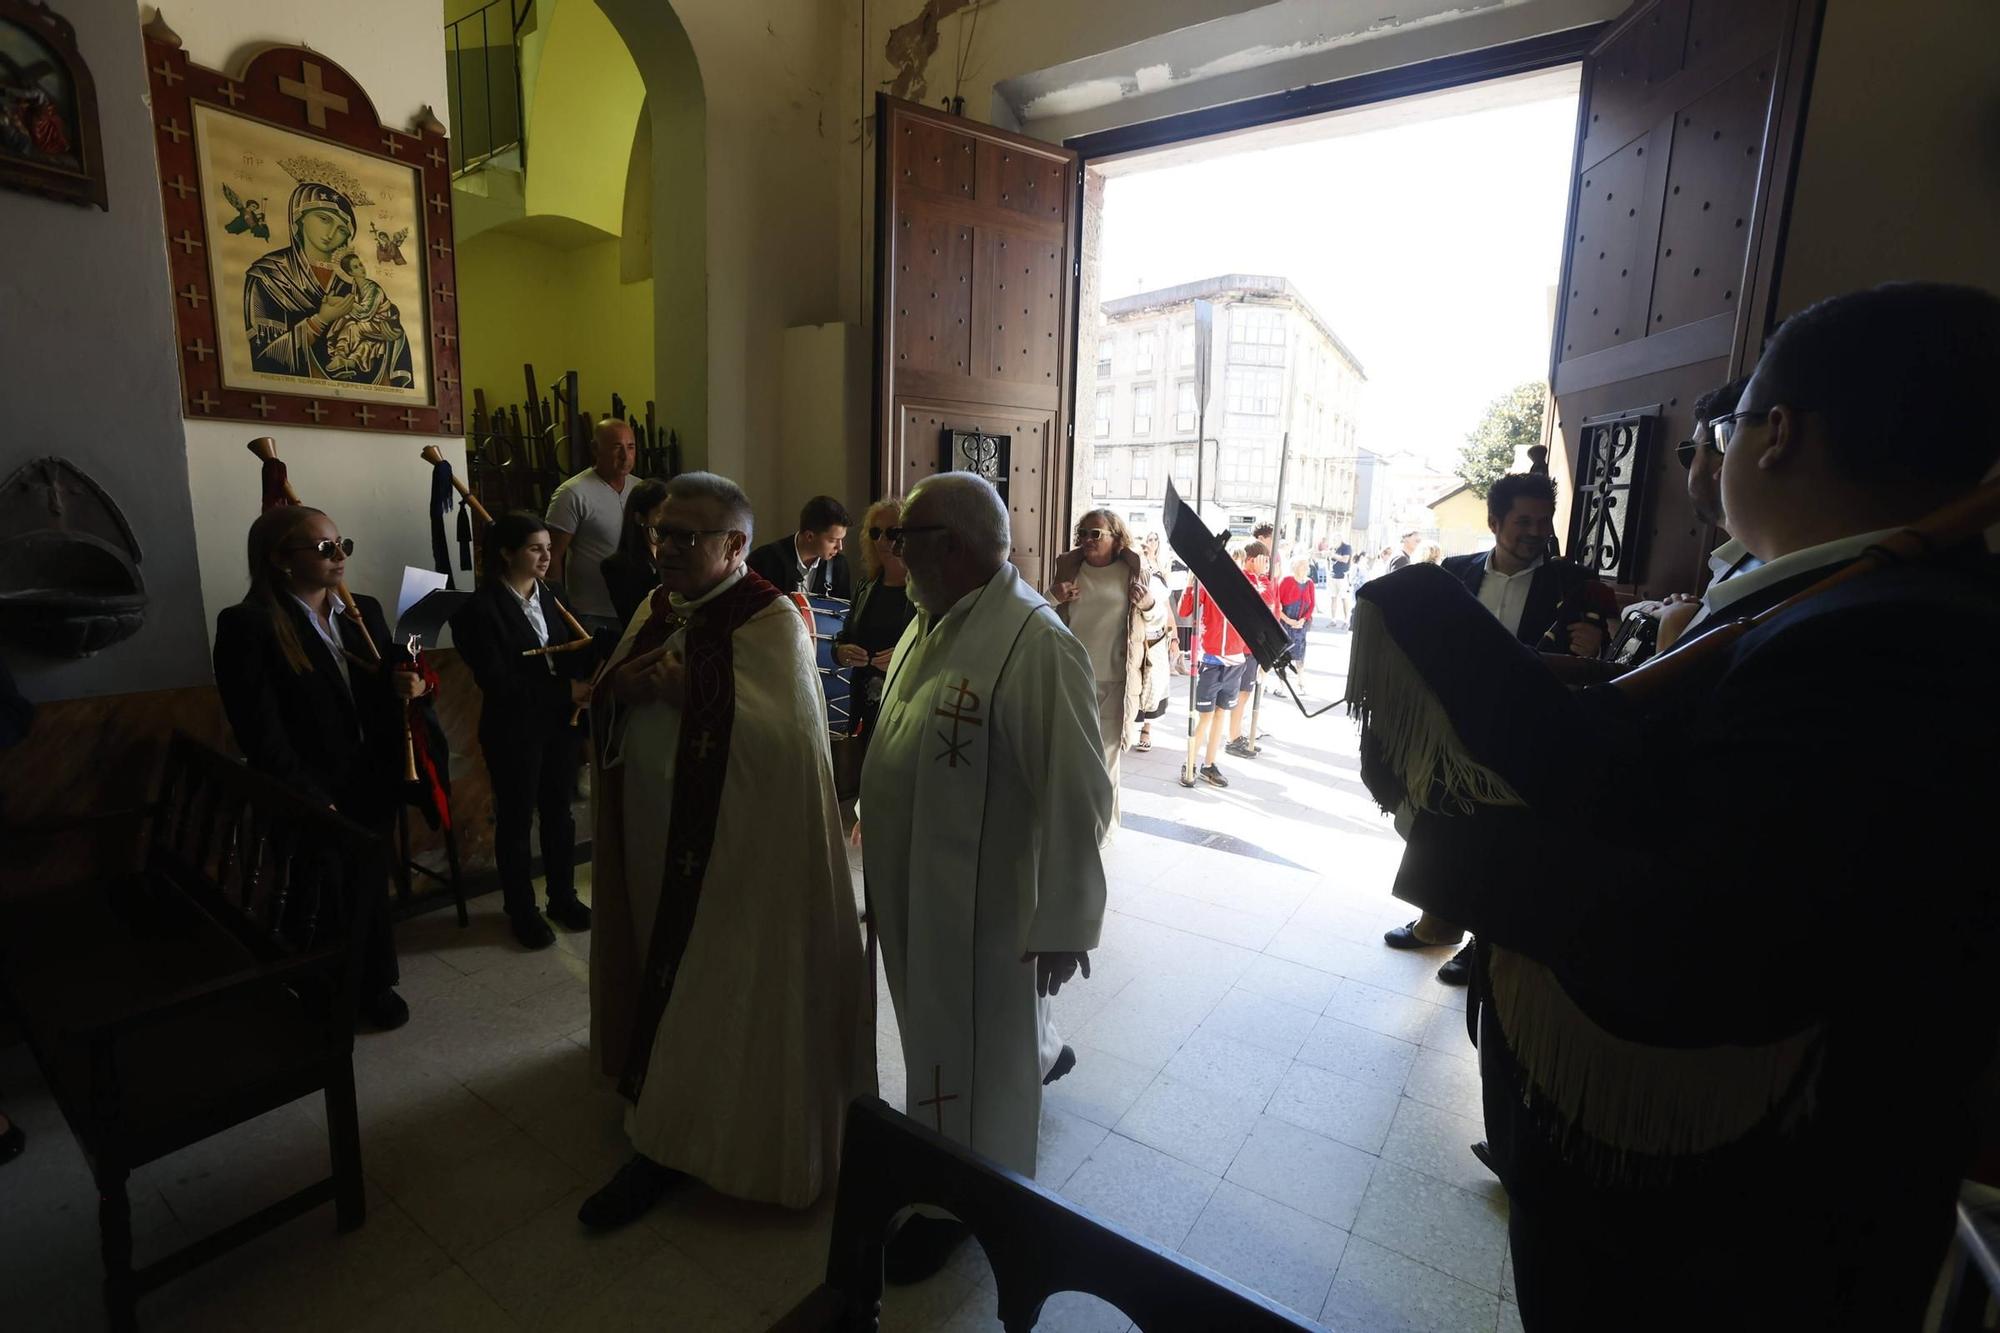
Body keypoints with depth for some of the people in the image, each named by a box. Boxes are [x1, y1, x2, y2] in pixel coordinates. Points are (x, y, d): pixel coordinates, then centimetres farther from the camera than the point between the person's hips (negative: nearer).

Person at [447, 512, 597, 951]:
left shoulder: (553, 593, 2)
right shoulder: (481, 609, -15)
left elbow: (576, 647, 3)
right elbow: (497, 682, -20)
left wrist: (593, 667, -19)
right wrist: (565, 691, -24)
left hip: (561, 723, 5)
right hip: (514, 732, -5)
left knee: (558, 812, 18)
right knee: (516, 820, 12)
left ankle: (562, 897, 35)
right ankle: (521, 910, 30)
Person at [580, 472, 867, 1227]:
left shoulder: (772, 619, -15)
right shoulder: (655, 611, 9)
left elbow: (781, 731, -26)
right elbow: (603, 709, 11)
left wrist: (686, 688, -22)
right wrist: (618, 686, -11)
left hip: (733, 847, -7)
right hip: (655, 832, 8)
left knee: (712, 988, 6)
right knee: (663, 965, 21)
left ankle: (666, 1144, 22)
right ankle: (658, 1099, 43)